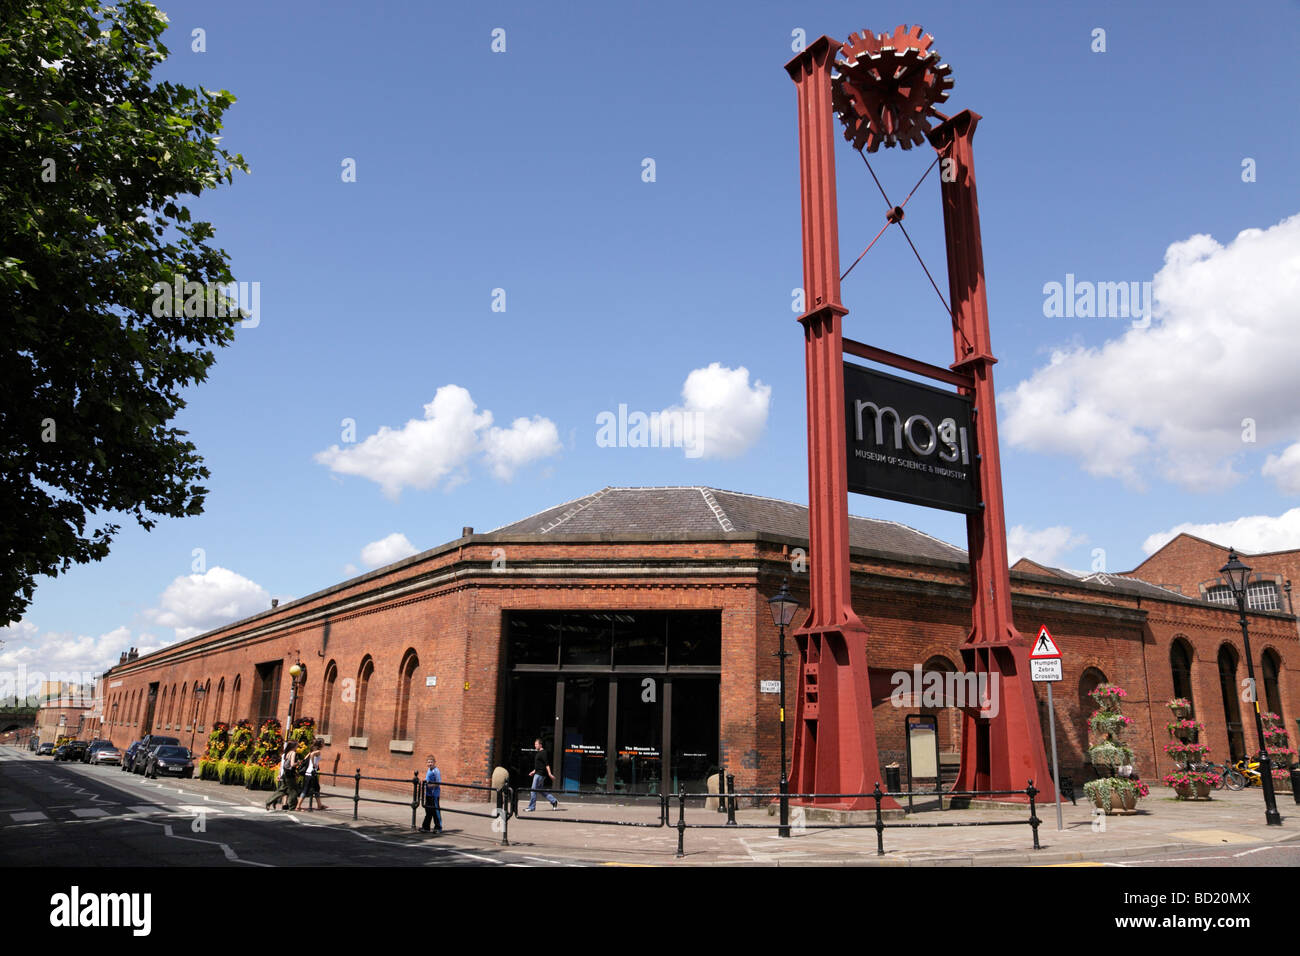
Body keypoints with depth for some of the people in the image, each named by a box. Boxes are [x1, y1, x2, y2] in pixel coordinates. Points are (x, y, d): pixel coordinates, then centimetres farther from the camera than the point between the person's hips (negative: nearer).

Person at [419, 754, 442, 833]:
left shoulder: (436, 771, -13)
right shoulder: (428, 770, 12)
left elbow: (438, 783, -16)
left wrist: (431, 785, -28)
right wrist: (425, 781, 6)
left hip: (434, 793, -8)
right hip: (428, 793, 8)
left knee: (435, 811, -3)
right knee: (428, 810, 13)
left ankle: (438, 828, 5)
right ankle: (426, 827, 20)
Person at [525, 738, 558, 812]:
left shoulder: (543, 753, -13)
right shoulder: (537, 753, 16)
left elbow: (546, 764, -19)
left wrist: (549, 774, -23)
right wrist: (534, 771, 22)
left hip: (540, 774, -10)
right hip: (538, 773, 10)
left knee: (534, 790, -5)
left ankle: (531, 807, 2)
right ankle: (554, 802, 16)